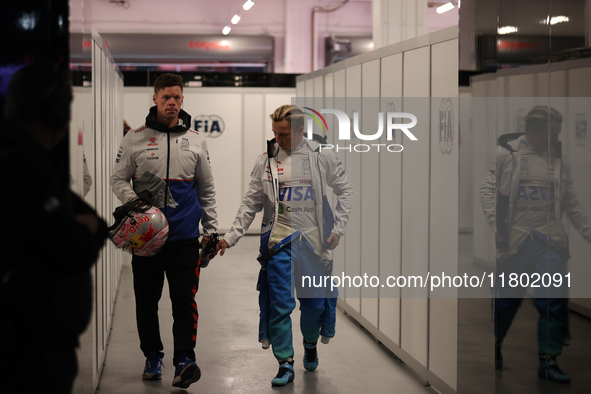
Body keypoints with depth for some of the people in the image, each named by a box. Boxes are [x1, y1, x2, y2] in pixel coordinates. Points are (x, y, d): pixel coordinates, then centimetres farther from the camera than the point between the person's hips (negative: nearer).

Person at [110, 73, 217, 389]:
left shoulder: (195, 140, 9)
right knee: (147, 300, 7)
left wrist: (211, 229, 12)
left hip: (185, 235, 0)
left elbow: (206, 189, 15)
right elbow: (118, 179, 7)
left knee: (184, 299, -7)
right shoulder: (135, 139, 3)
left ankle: (184, 360, -8)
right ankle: (153, 356, 21)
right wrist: (133, 200, -13)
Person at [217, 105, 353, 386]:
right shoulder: (266, 161, 2)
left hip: (312, 239, 0)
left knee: (314, 301, 6)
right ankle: (285, 364, 4)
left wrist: (337, 228, 0)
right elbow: (251, 204, 7)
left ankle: (310, 345, 36)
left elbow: (345, 191, 8)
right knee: (279, 303, -5)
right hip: (278, 240, 0)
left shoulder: (322, 157, -1)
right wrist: (231, 236, 1)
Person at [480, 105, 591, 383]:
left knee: (554, 300, -5)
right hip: (515, 239, -3)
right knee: (508, 297, 7)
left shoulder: (558, 160, 10)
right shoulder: (507, 154, -1)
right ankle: (495, 347, 30)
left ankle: (548, 361, 4)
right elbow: (488, 189, -3)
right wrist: (495, 223, -14)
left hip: (550, 239, 3)